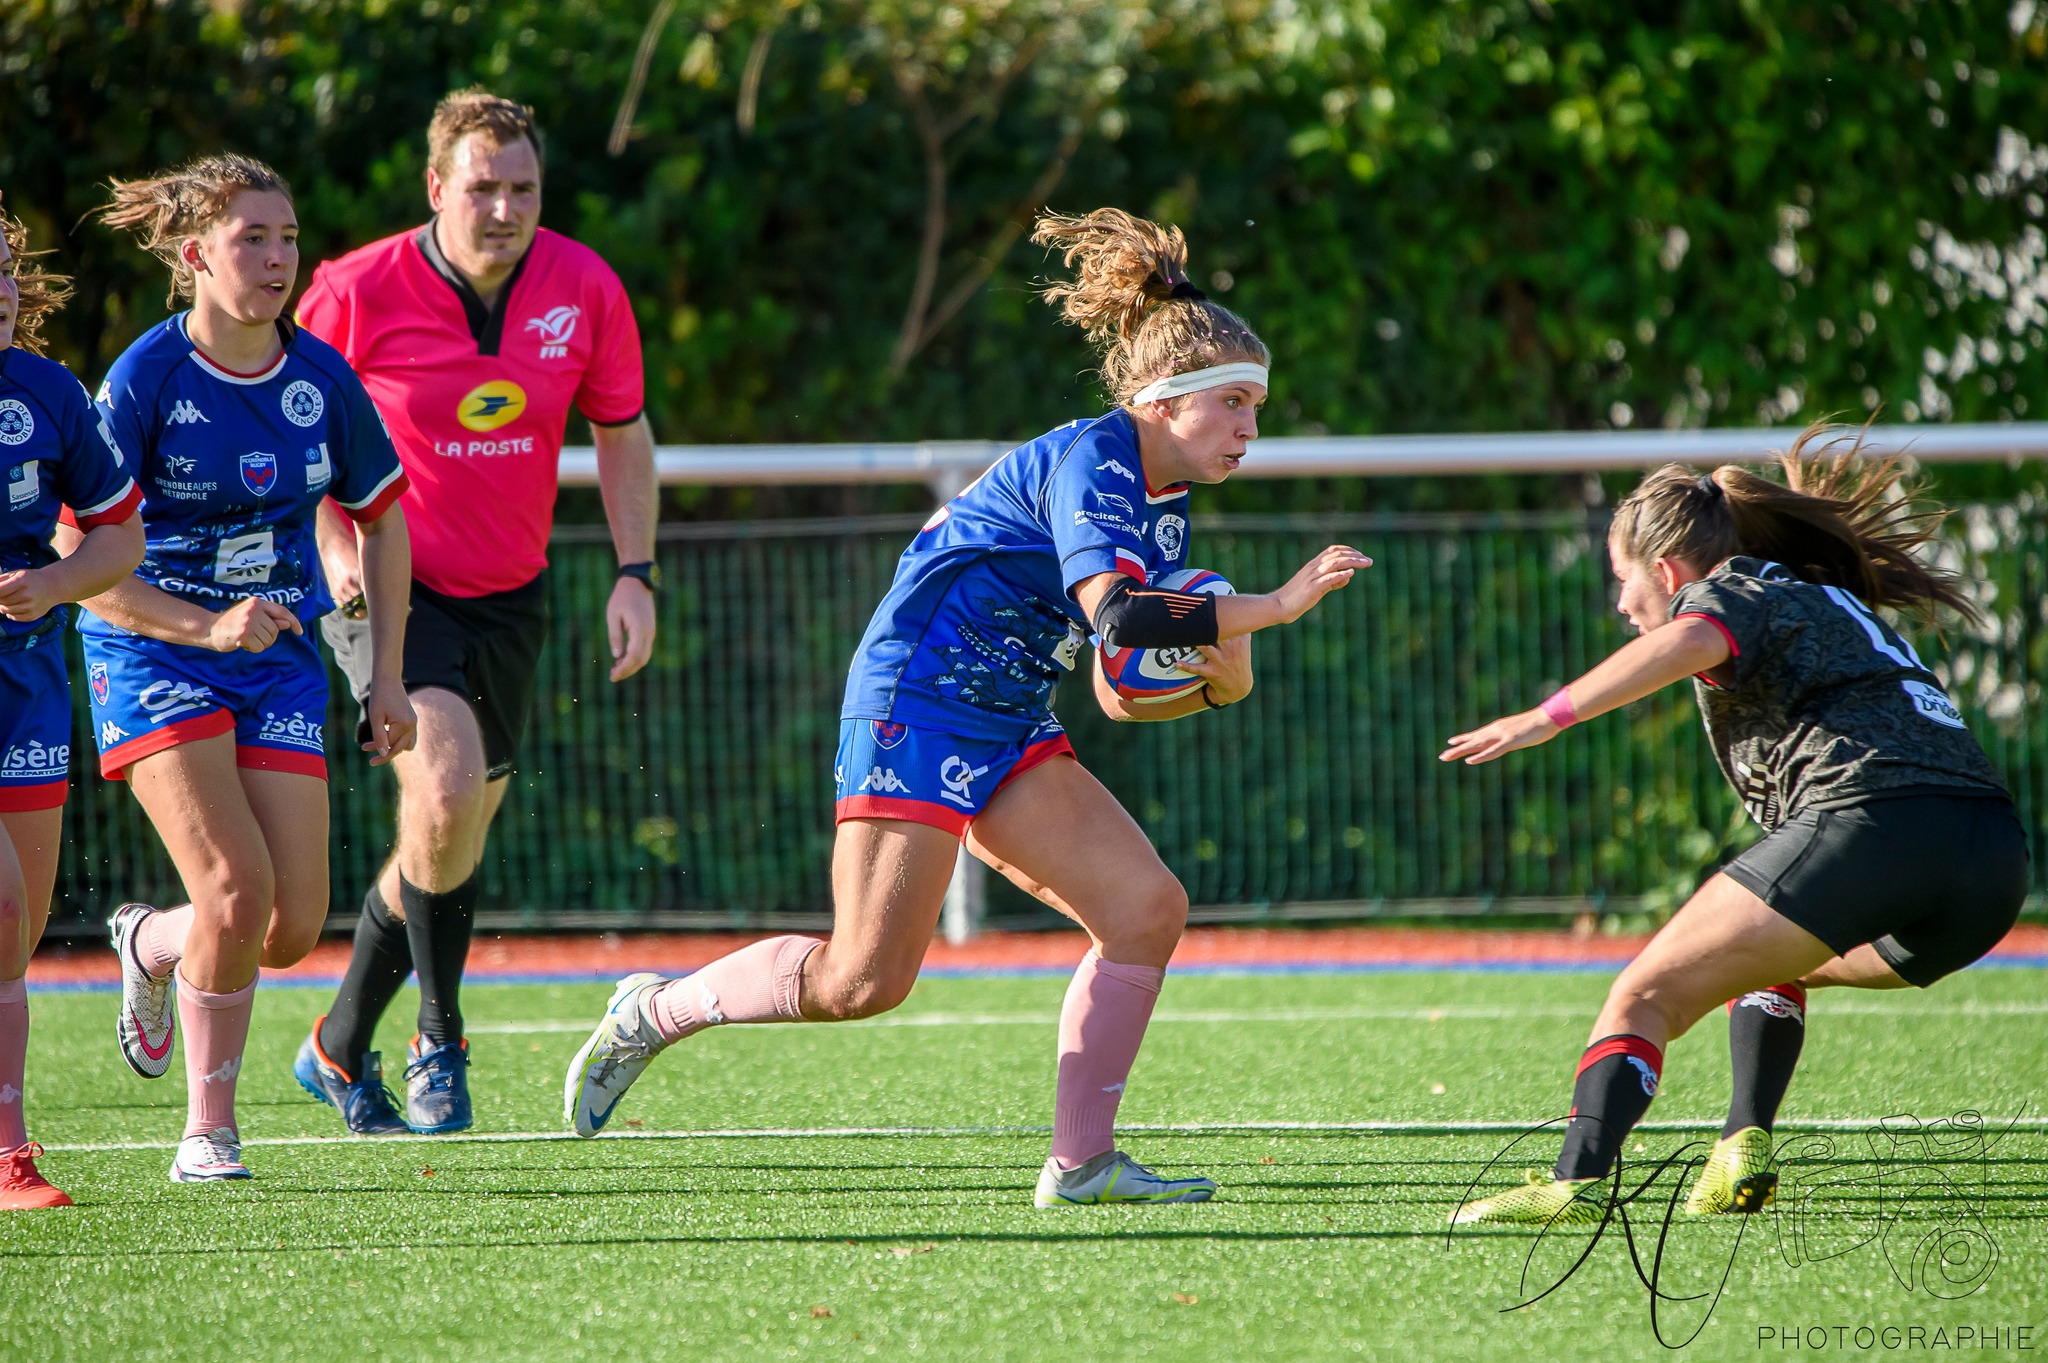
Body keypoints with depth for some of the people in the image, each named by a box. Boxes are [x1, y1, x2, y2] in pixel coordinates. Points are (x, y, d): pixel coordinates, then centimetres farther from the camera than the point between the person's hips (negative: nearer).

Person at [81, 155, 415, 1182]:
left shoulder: (321, 381, -1)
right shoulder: (143, 382, -14)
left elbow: (380, 518, 13)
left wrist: (388, 676, 8)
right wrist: (207, 626, -23)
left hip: (281, 660, 4)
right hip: (153, 660, -4)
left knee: (293, 926, -6)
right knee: (238, 890, -20)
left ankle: (153, 943, 29)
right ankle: (208, 1131, -2)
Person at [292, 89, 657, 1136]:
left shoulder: (585, 290, -7)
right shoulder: (358, 291, -15)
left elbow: (621, 431, 7)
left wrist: (636, 575, -2)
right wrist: (332, 545, -15)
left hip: (509, 594, 5)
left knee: (452, 840, 11)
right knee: (446, 785, -27)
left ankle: (339, 1048, 32)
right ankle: (440, 1039, -9)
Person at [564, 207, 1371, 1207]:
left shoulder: (1163, 508, 12)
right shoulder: (1090, 460, -17)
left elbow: (1120, 693, 16)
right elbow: (1115, 613, -34)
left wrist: (1217, 683, -4)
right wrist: (1272, 608, -30)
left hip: (1007, 732, 9)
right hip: (916, 705, -9)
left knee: (1147, 908, -5)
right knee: (863, 980, -10)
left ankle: (1080, 1162, -3)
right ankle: (655, 1011, 12)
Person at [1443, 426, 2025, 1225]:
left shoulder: (1730, 593, 9)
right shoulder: (1828, 605, 35)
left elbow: (1689, 641, -15)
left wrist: (1549, 716, -23)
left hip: (1871, 819, -8)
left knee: (1645, 996, -7)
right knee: (1774, 960, 34)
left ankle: (1579, 1182, -27)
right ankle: (1743, 1156, 17)